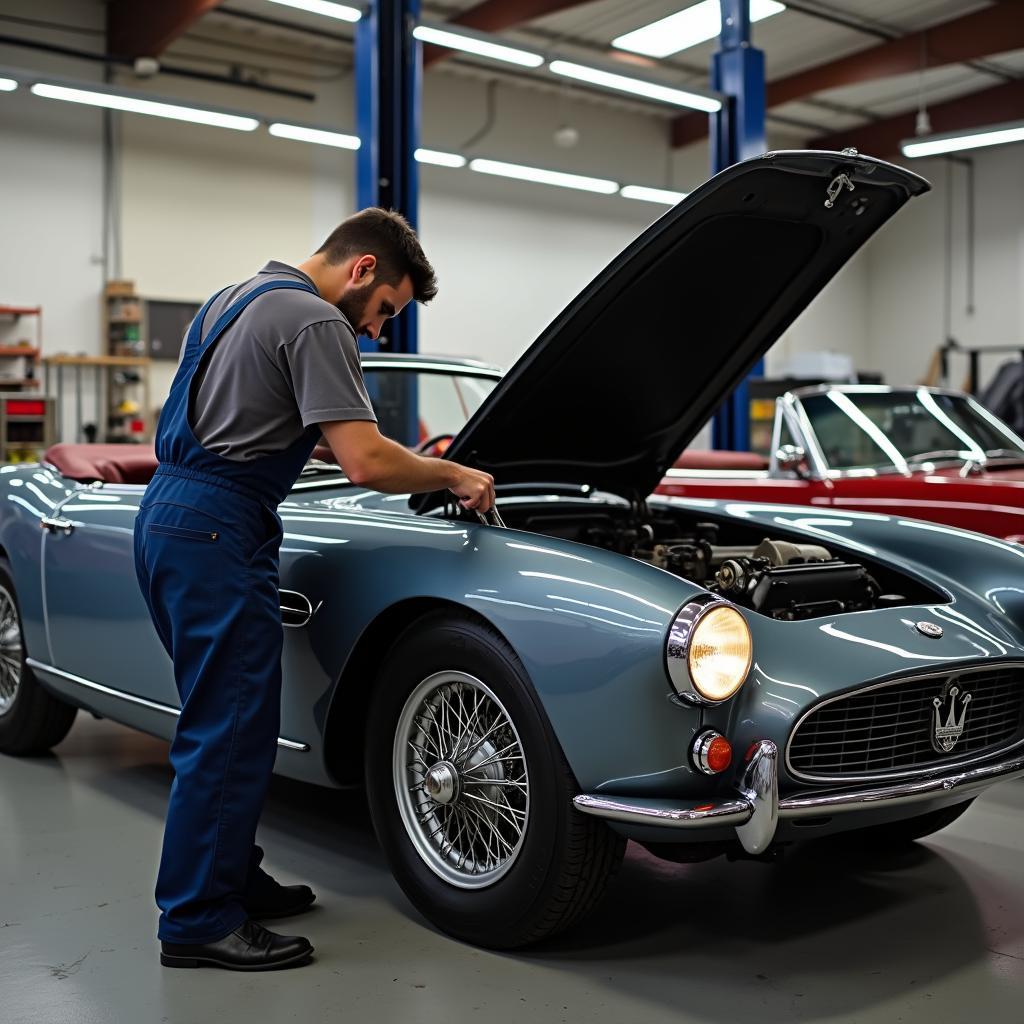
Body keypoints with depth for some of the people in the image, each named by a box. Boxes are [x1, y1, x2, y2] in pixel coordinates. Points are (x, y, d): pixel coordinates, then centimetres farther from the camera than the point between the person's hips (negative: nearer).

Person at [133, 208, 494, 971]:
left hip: (166, 515, 11)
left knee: (221, 717, 17)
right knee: (231, 731, -3)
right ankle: (199, 923, 5)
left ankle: (230, 879, 27)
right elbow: (366, 462, -20)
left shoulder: (237, 299, 18)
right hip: (218, 535, -11)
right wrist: (454, 475, -5)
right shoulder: (316, 322, -13)